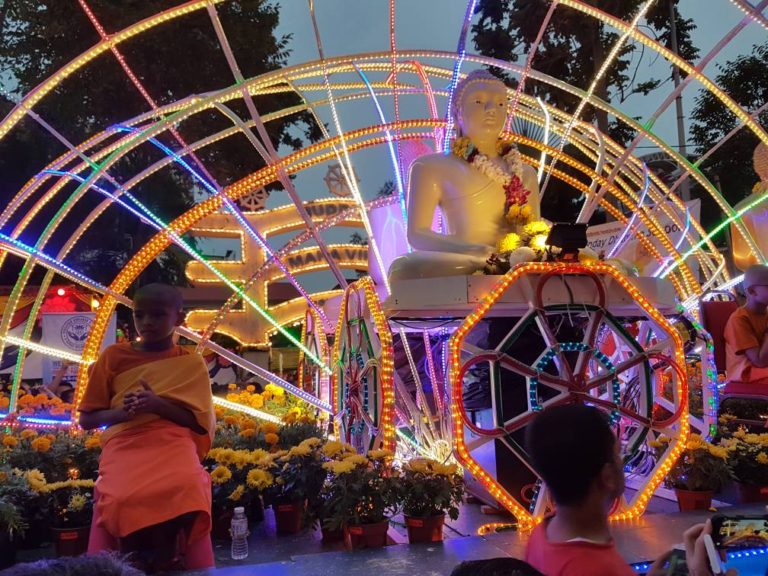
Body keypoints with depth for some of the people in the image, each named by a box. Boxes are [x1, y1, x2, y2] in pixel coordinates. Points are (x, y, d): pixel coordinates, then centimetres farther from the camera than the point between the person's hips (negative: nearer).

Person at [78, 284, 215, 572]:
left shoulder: (191, 363, 10)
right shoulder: (113, 357, 11)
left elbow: (201, 422, 5)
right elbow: (87, 419, 14)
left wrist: (158, 405, -13)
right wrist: (121, 412, -9)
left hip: (174, 451, 0)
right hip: (125, 450, 1)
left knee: (186, 493, -33)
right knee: (123, 499, -32)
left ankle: (174, 566, -9)